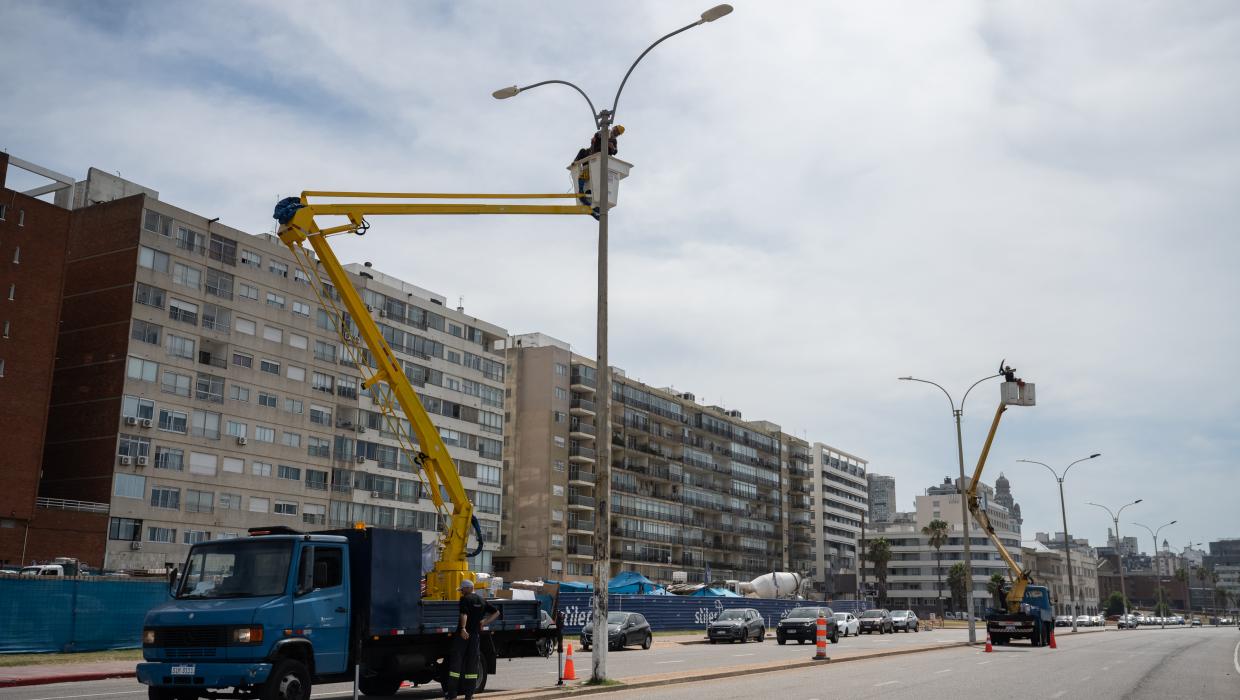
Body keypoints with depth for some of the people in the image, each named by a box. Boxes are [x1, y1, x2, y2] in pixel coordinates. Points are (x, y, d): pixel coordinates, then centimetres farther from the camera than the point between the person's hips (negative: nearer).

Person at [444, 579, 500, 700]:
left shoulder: (465, 599, -4)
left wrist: (463, 629, -30)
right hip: (476, 634, 5)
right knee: (472, 663, 7)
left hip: (463, 634, -5)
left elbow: (464, 614, -20)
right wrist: (485, 622, 10)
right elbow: (496, 612, 18)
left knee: (456, 661, 0)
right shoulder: (482, 601, 15)